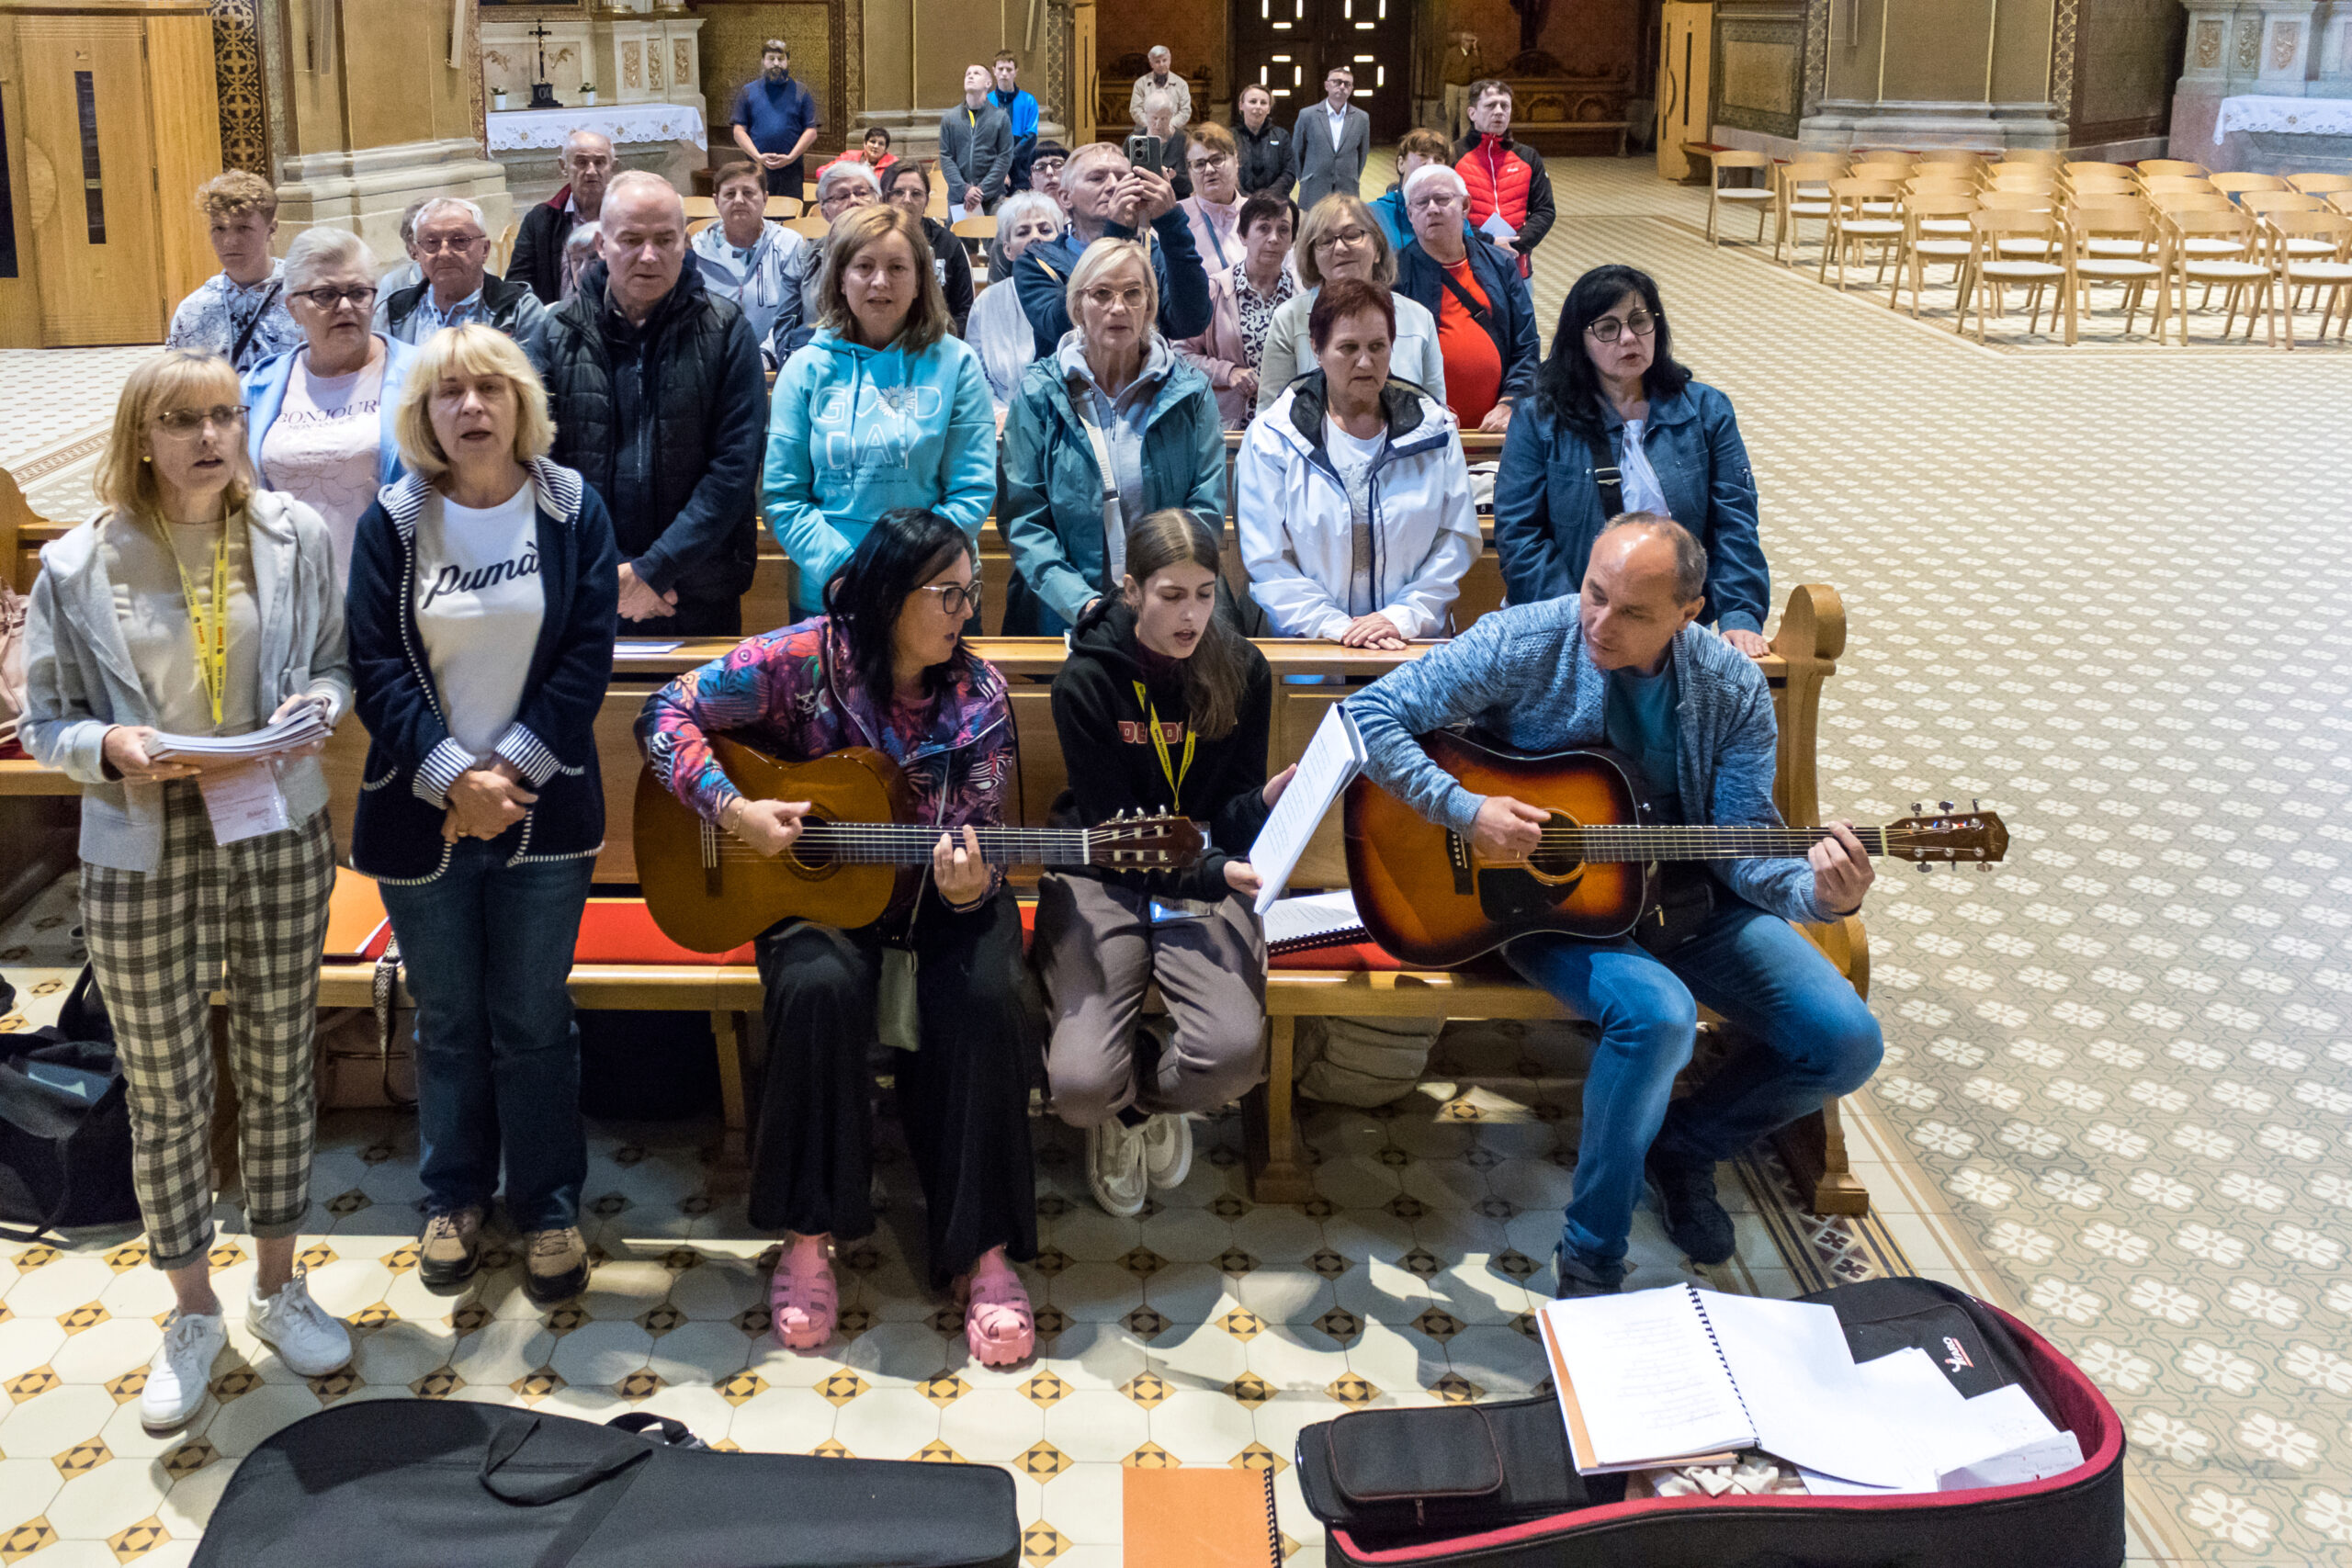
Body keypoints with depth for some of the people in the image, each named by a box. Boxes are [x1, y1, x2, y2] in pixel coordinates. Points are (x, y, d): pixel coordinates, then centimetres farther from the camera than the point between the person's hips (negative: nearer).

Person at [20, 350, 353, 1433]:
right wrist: (112, 746, -20)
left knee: (279, 1069, 12)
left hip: (279, 837, 1)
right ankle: (193, 1314, 27)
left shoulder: (295, 538, -1)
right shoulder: (79, 566, -5)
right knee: (164, 1092, 8)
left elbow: (339, 663, 8)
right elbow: (44, 723, 1)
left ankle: (277, 1287, 32)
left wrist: (316, 703, -13)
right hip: (141, 860, -1)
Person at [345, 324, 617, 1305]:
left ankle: (548, 1207, 22)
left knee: (534, 1023, 7)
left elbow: (587, 654, -6)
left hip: (542, 810, -1)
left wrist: (513, 767, -15)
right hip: (422, 812, 1)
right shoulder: (393, 524, -1)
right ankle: (455, 1197, 31)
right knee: (447, 1022, 13)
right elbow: (378, 670, -6)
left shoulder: (572, 511, -2)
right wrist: (453, 778, -17)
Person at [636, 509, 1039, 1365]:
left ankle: (982, 1251, -14)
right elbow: (666, 714, -9)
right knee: (817, 990, -33)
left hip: (940, 892, 2)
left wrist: (970, 886, -27)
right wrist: (734, 811, -20)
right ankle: (806, 1237, -15)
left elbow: (980, 836, -4)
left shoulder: (978, 694, -5)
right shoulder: (804, 659, -11)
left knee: (983, 1003, -28)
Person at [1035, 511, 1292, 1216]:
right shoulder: (1086, 680, -11)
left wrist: (1267, 800, -22)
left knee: (1235, 1050, -27)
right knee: (1080, 1084, -24)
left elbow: (1232, 816, 2)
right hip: (1103, 880, -2)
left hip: (1206, 875, 2)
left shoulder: (1242, 671, -2)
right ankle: (1117, 1113, 18)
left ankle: (1148, 1097, 12)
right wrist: (1213, 875, -28)